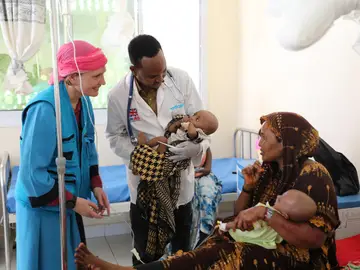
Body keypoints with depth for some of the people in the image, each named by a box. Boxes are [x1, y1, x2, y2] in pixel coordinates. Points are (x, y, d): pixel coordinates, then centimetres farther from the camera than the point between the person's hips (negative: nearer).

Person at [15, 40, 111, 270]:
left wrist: (96, 185, -1)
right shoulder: (44, 109, -27)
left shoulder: (83, 101, -3)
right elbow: (32, 172, -24)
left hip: (67, 204, 7)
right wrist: (72, 201, -18)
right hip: (44, 207, -7)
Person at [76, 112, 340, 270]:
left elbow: (315, 238, -24)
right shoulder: (269, 170, 8)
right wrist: (248, 187, -9)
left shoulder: (313, 175, -15)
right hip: (264, 244, 7)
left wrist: (265, 212, -30)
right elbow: (240, 215, 9)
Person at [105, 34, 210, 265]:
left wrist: (197, 146, -29)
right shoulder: (118, 96, -14)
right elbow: (116, 137, -3)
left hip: (181, 177, 1)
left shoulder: (181, 79, -14)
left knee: (182, 246, 23)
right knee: (146, 251, 17)